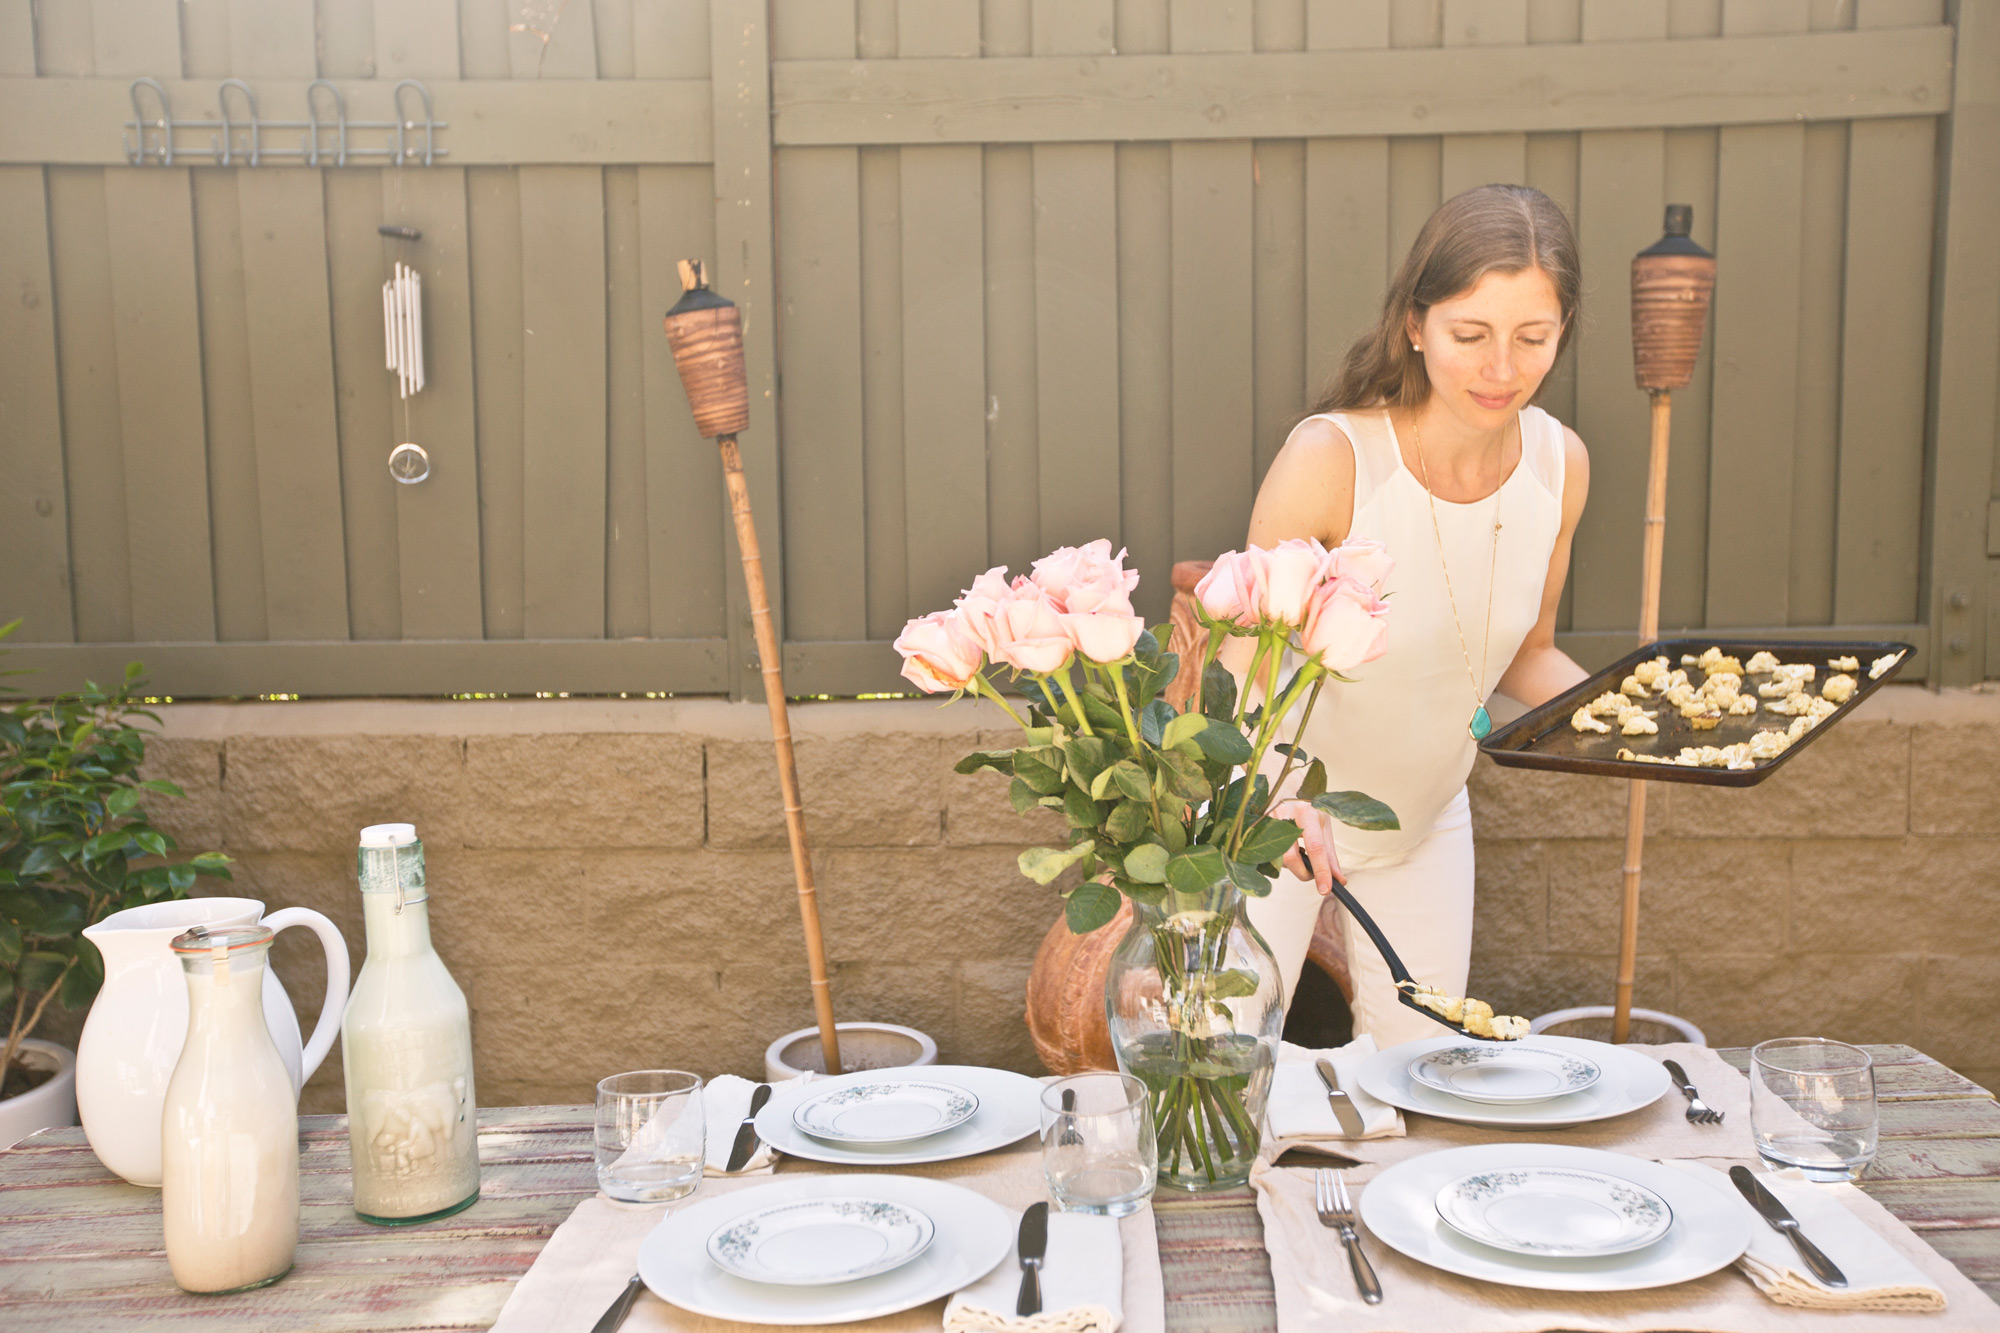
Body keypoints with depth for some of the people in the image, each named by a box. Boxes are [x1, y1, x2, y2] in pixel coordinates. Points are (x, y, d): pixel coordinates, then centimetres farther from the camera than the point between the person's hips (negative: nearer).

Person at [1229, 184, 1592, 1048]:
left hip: (1428, 821, 5)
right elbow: (1245, 665, -25)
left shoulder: (1558, 464, -12)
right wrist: (1283, 795, -43)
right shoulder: (1331, 458, -29)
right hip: (1280, 816, -5)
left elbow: (1526, 655, 3)